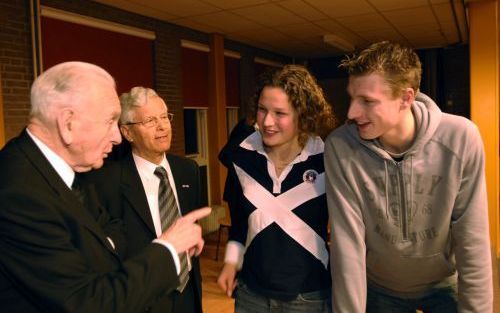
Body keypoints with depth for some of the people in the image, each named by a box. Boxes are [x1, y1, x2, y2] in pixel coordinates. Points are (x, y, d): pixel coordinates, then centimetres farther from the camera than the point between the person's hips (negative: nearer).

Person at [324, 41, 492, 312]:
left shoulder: (461, 139, -23)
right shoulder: (340, 147, -25)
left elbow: (472, 241, -15)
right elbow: (348, 243, -23)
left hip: (445, 284, 0)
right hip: (378, 288, 1)